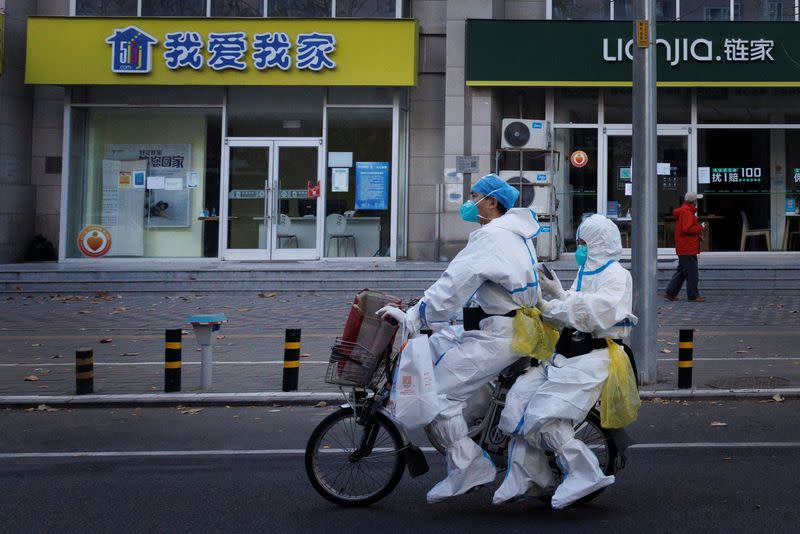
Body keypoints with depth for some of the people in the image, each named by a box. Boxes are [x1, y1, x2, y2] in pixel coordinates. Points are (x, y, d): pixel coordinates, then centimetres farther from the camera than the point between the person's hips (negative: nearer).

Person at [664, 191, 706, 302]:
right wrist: (700, 227, -13)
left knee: (682, 271, 16)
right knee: (692, 273, -4)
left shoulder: (682, 211, 16)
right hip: (688, 248, -11)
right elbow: (687, 229, -26)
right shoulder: (687, 212, -17)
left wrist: (698, 234, 14)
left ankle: (670, 292, 16)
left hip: (682, 248, 11)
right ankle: (693, 295, 1)